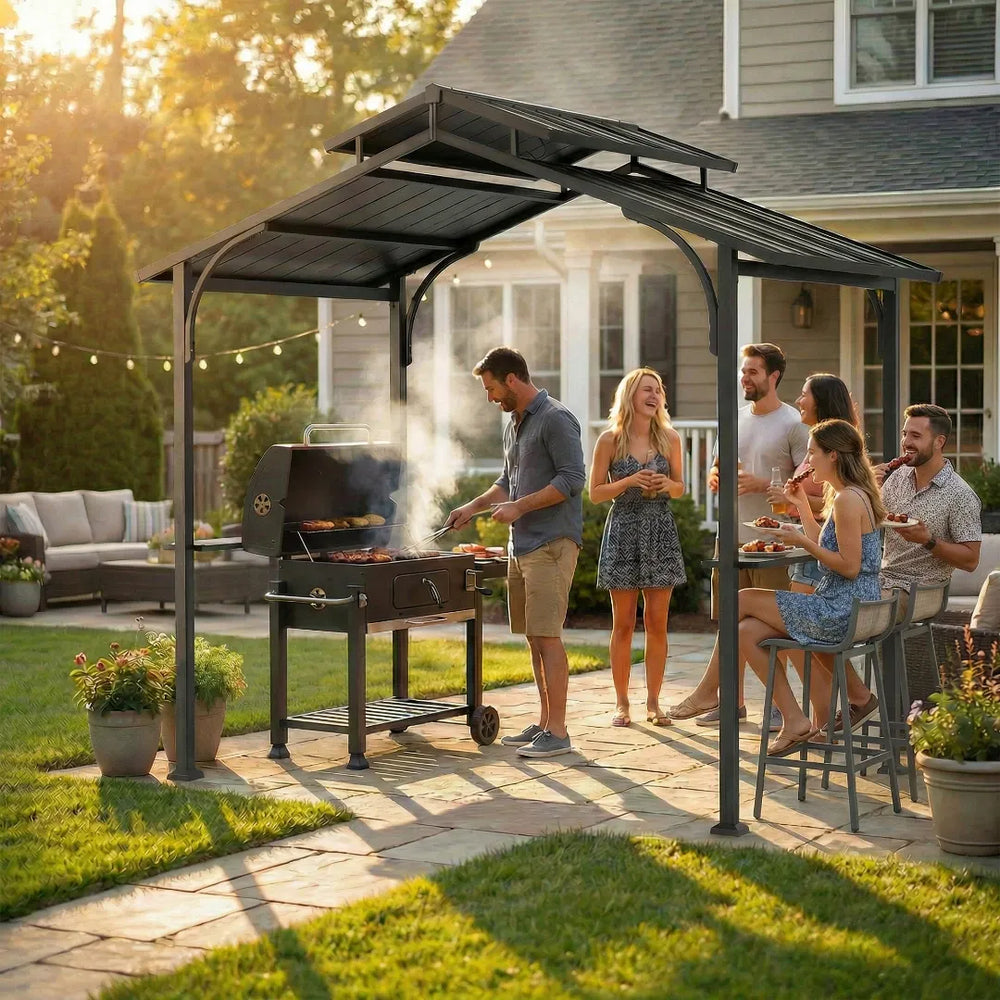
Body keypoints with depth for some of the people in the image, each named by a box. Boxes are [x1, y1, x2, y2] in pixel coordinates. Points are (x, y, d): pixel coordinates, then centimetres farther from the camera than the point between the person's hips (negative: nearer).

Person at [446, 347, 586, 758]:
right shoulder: (513, 424, 19)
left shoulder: (556, 419, -10)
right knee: (533, 638, 11)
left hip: (551, 543, -9)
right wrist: (474, 506, 16)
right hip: (521, 545, 9)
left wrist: (520, 507, -17)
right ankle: (545, 722, 19)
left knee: (547, 636, -11)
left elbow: (572, 479, -17)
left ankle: (558, 733, -9)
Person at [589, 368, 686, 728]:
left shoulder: (669, 438, 5)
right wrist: (629, 482, -16)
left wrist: (667, 484, -9)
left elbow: (680, 486, 13)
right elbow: (595, 492, -2)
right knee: (623, 624, 3)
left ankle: (653, 702, 11)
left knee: (657, 623, 3)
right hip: (623, 532, -2)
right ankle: (621, 703, 11)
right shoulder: (610, 440, -3)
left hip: (660, 535, 2)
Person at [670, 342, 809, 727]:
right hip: (732, 536, 6)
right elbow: (716, 468, 21)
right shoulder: (735, 419, 13)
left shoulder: (793, 424, -6)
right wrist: (715, 477, -3)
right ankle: (733, 701, 20)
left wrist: (762, 484, -19)